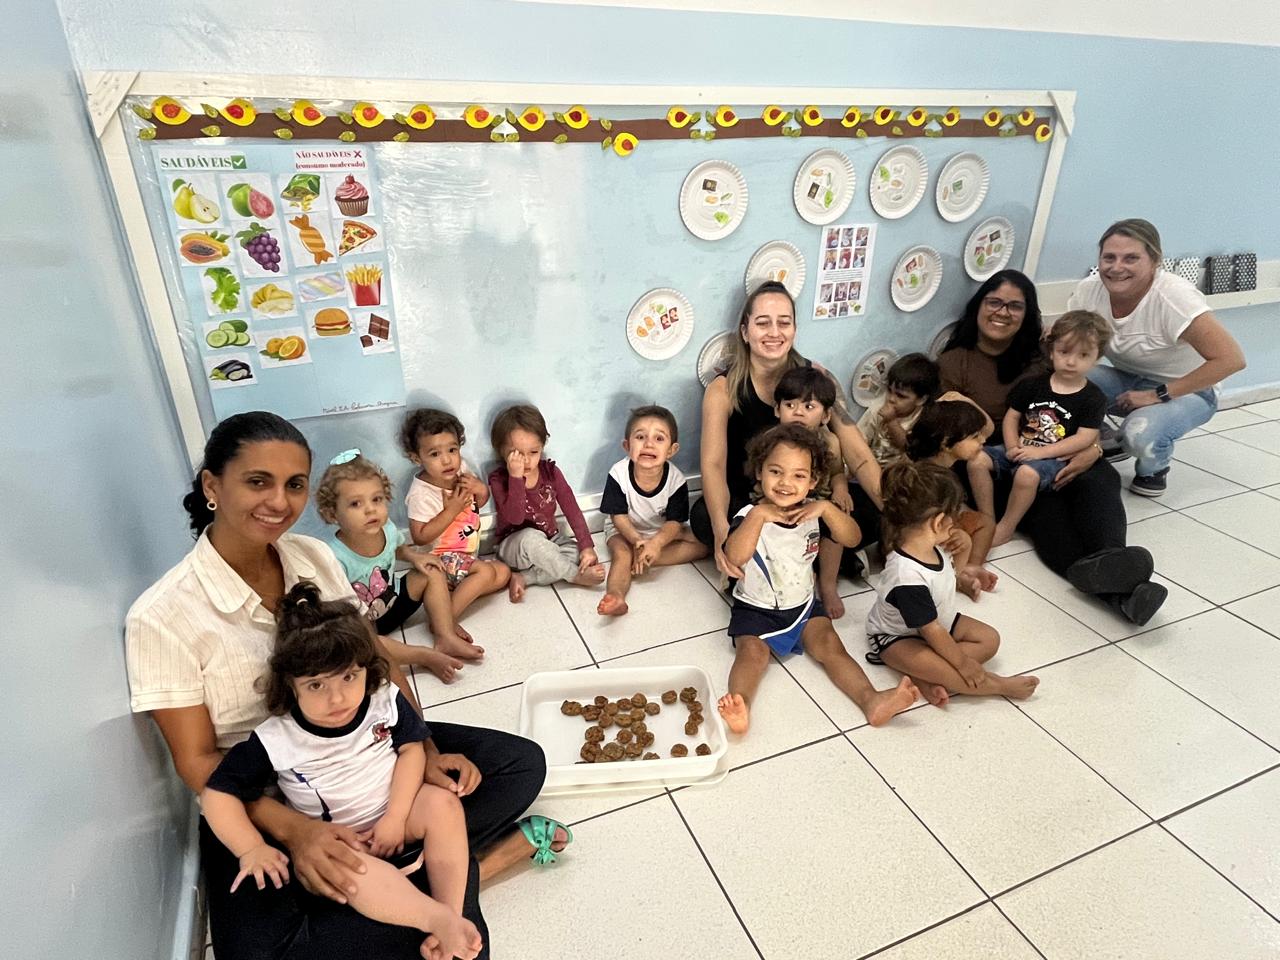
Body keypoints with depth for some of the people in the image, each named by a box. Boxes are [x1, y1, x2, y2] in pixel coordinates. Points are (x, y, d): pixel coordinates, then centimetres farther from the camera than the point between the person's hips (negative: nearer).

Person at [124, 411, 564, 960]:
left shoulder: (315, 557, -5)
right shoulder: (161, 617, -17)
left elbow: (377, 662, 2)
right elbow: (197, 760, -13)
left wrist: (425, 751, -9)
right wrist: (294, 831, -27)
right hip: (258, 801, -3)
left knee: (523, 762, -5)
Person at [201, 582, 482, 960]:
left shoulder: (385, 701, -13)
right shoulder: (275, 740, -17)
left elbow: (411, 750, -7)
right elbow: (218, 793, -11)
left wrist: (395, 818, -16)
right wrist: (252, 849, -21)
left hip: (396, 808, 3)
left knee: (443, 803, -26)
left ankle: (452, 914, -24)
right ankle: (440, 920, -39)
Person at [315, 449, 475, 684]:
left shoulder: (387, 529, -13)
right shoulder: (337, 558, -31)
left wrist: (414, 556, -7)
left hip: (394, 601, 6)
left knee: (432, 572, -5)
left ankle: (446, 638, -12)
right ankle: (427, 656, -28)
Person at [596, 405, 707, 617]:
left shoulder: (676, 479, -23)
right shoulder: (619, 474, -26)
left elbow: (674, 521, -19)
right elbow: (618, 516, -18)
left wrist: (656, 543, -39)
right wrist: (637, 541, -34)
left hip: (662, 530, 3)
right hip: (625, 530, -2)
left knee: (702, 545, -14)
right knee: (622, 553, -30)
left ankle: (640, 560, -22)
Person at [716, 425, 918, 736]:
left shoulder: (812, 513, -1)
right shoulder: (750, 515, -15)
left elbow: (852, 539, -8)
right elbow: (734, 558, -31)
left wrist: (827, 508, -22)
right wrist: (758, 515, -36)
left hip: (803, 605, 4)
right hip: (755, 609, -3)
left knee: (830, 645, -17)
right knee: (752, 651, -27)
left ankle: (872, 700, -27)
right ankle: (740, 706, -46)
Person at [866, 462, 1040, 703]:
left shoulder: (931, 548, -10)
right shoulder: (907, 576, -38)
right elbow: (932, 631, -28)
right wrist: (963, 663, -18)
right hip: (897, 638, -10)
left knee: (989, 638, 0)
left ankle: (926, 677, -13)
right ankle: (999, 685, -12)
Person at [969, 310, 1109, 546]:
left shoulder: (1093, 399, -2)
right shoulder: (1033, 385, 7)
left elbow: (1084, 438, -10)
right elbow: (1011, 416, 9)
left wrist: (1040, 452, -18)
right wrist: (1012, 446, -9)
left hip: (1054, 458, -4)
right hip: (1019, 450, 4)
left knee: (1027, 473, -36)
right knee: (977, 460, -19)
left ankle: (1005, 529, -17)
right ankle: (987, 520, -10)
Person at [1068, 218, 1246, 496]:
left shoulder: (1174, 296, -27)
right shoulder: (1089, 290, -13)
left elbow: (1231, 359, -29)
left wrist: (1158, 395, -28)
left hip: (1187, 390, -5)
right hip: (1128, 381, 5)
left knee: (1142, 434, -37)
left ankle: (1155, 468, 1)